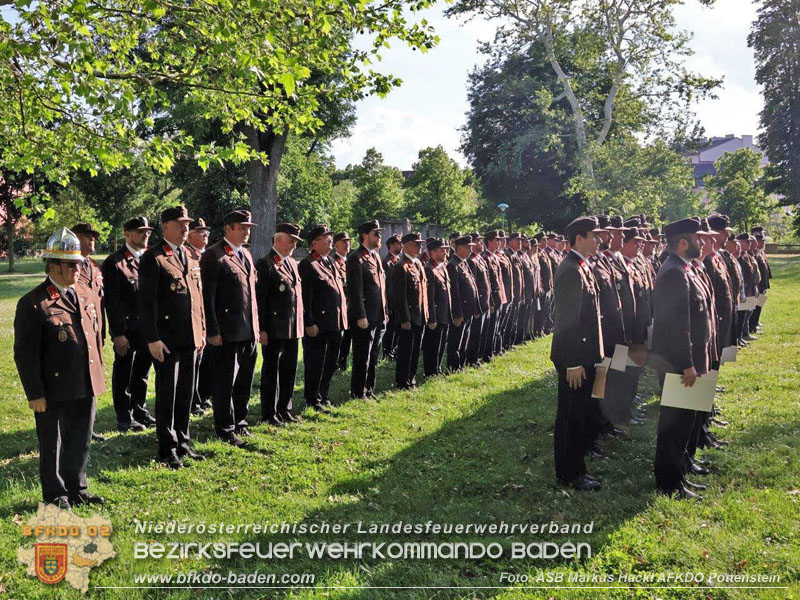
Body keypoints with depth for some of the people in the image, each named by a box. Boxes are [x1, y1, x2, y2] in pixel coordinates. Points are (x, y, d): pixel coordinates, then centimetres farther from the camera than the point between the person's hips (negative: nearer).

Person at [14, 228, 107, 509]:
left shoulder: (87, 295, 7)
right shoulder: (32, 304, -13)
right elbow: (25, 354, -12)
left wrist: (99, 376, 14)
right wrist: (35, 393, -13)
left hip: (86, 387, 6)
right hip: (53, 391, -5)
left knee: (80, 442, 17)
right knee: (52, 445, 11)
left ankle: (77, 489, 34)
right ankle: (55, 494, 28)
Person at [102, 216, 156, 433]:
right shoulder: (114, 262, -10)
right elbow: (111, 301, -12)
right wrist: (118, 333, -15)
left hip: (148, 327, 6)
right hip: (127, 330, -6)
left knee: (142, 373, 18)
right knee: (123, 375, 6)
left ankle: (140, 411, 32)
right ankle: (124, 419, 17)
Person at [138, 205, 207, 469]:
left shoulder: (191, 257, 14)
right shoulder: (153, 258, -9)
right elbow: (146, 301, -13)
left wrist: (202, 331, 15)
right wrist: (152, 339, -17)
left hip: (191, 338, 7)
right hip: (166, 339, -7)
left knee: (186, 393, 14)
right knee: (167, 394, 1)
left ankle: (182, 442, 26)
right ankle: (167, 450, 12)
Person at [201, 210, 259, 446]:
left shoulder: (247, 255, 16)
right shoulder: (213, 256, -9)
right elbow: (208, 297, -13)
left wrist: (256, 326, 16)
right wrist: (213, 331, -16)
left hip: (249, 331, 7)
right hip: (227, 333, -7)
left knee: (244, 382, 16)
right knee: (225, 383, 3)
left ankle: (239, 422, 30)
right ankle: (225, 429, 15)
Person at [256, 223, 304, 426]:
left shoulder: (292, 263, 14)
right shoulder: (265, 264, -11)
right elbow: (259, 299, -14)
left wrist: (300, 324, 14)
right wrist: (262, 329, -17)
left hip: (293, 329, 8)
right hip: (275, 329, -8)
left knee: (289, 371, 15)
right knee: (271, 371, 3)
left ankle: (284, 410, 27)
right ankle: (269, 414, 13)